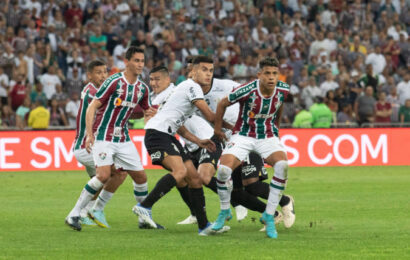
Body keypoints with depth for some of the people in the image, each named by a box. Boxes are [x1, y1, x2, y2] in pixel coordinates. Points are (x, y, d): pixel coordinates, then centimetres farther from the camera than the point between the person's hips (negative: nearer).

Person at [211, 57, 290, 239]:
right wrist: (217, 128, 7)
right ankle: (225, 212, 8)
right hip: (243, 135, -2)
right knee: (223, 170, -23)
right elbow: (222, 104, -4)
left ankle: (269, 216, -15)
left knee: (282, 165, -28)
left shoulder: (283, 90, -11)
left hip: (268, 136, 2)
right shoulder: (247, 90, -22)